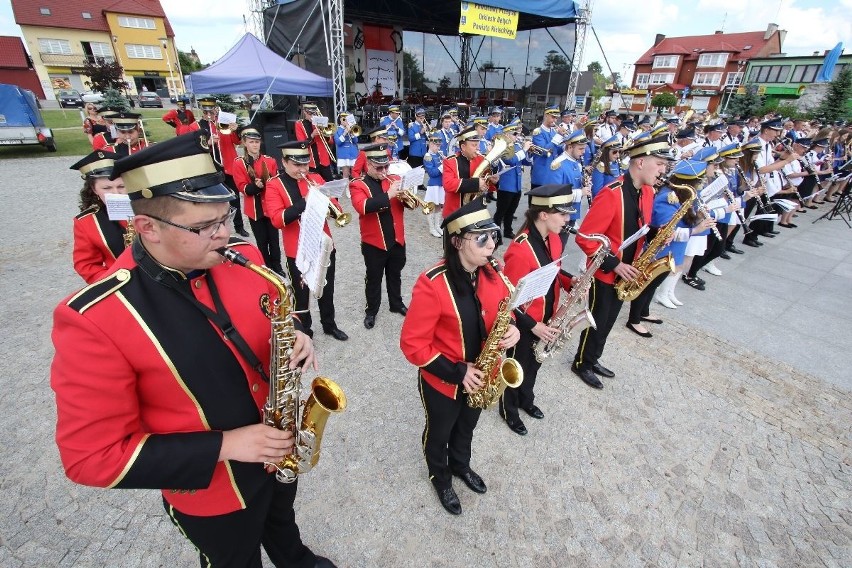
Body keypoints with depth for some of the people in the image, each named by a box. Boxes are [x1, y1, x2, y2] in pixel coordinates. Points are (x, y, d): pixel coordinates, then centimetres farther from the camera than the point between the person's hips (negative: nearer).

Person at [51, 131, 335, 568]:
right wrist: (223, 446, -27)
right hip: (209, 492, -4)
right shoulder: (94, 320, -29)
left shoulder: (243, 257, -15)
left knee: (282, 522, 36)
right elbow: (94, 456, -22)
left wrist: (293, 339, -19)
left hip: (280, 450, 5)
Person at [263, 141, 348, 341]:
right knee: (301, 293, 11)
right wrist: (305, 202, -30)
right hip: (297, 251, -4)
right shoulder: (274, 185, -7)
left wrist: (327, 202, -20)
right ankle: (304, 331, 30)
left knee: (327, 289, 18)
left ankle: (329, 325, 37)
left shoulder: (315, 178, 5)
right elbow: (277, 219, -20)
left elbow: (335, 207, 3)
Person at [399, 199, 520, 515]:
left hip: (480, 376, 5)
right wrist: (456, 372, -23)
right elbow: (412, 344, -25)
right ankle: (440, 477, 55)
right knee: (439, 433, 24)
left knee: (466, 428, 31)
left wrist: (512, 330, -17)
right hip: (442, 381, -5)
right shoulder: (432, 285, -31)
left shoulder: (491, 275, -11)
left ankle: (461, 466, 61)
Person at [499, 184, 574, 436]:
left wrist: (570, 282, -7)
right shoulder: (520, 251, -32)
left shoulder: (553, 238, -5)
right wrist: (532, 326, -23)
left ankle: (526, 399, 54)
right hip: (524, 324, -7)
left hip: (545, 319, 8)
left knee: (534, 364, 27)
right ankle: (509, 411, 42)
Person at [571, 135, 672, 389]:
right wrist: (614, 264, -24)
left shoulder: (648, 192, 3)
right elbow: (584, 237, -26)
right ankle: (582, 364, 29)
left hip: (626, 273, 8)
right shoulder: (612, 194, -24)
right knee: (597, 322, 7)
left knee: (608, 321, 20)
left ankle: (593, 359, 39)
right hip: (604, 273, -8)